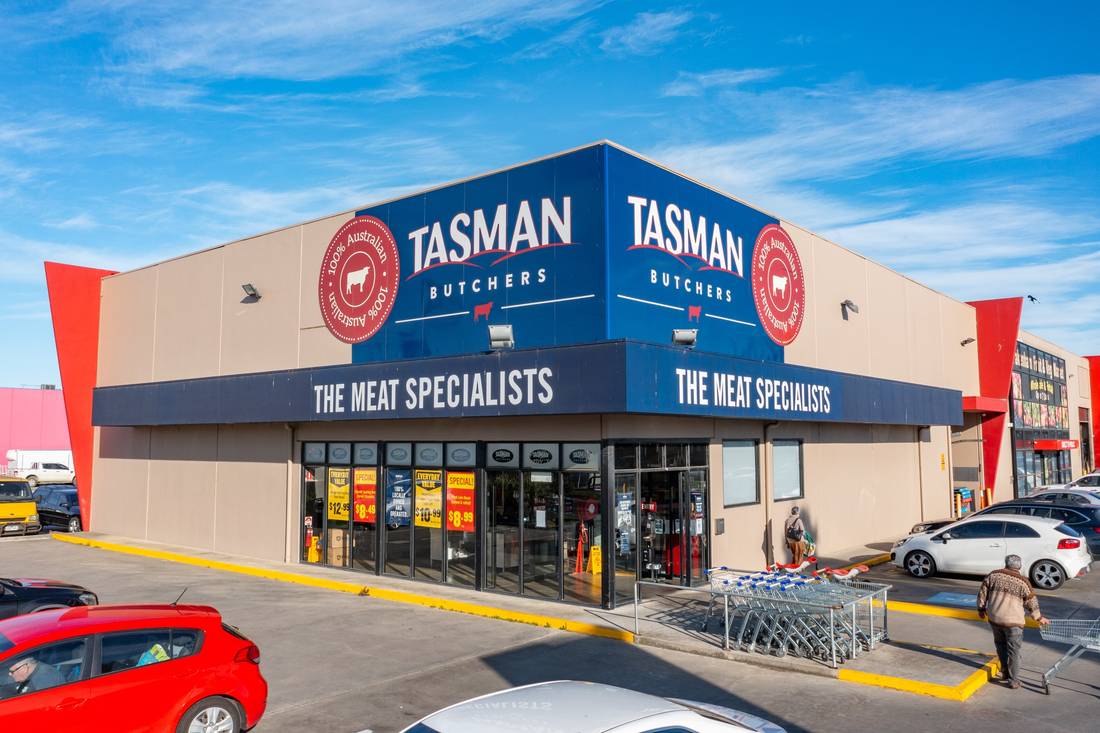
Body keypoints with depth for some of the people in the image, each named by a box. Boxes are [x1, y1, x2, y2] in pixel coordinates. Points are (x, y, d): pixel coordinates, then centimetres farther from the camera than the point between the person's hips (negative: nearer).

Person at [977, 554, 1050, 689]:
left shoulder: (993, 575, 0)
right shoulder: (1022, 582, -7)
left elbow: (982, 593, 5)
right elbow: (1031, 603, 1)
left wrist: (981, 609, 18)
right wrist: (1039, 618, 17)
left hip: (994, 618, 3)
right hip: (1013, 622, -3)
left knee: (1000, 645, 22)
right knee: (1013, 651, 7)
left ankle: (1005, 672, 24)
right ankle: (1013, 680, 12)